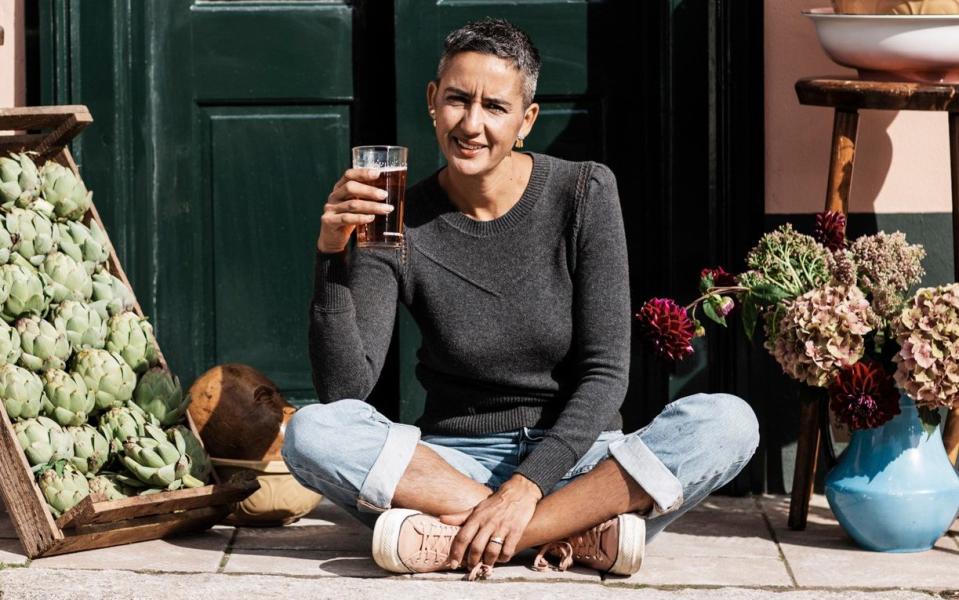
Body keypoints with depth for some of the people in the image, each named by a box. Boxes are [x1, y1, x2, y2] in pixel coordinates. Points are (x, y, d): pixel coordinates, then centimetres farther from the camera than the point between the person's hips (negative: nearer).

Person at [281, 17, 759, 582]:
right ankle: (578, 530, -27)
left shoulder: (584, 193, -5)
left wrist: (528, 486, -22)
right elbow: (344, 389, -12)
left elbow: (606, 372, -9)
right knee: (310, 431, -26)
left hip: (575, 458, 0)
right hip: (452, 461, 0)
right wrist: (331, 255, -24)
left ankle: (456, 539, -30)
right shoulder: (400, 224, -4)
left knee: (729, 421, -27)